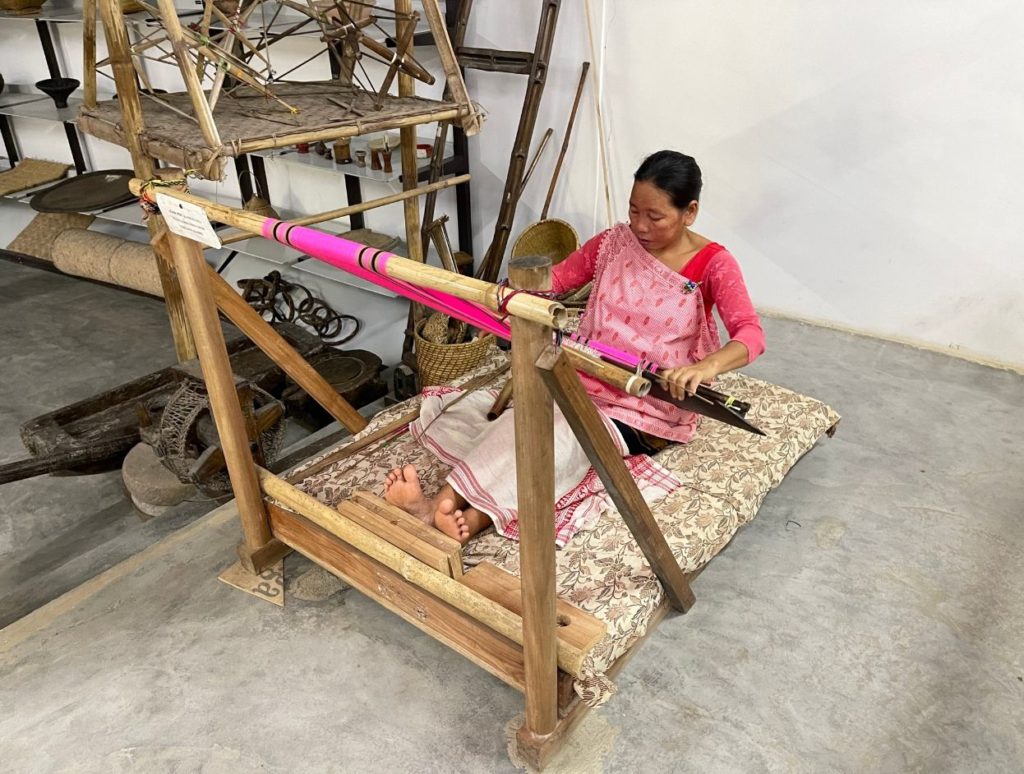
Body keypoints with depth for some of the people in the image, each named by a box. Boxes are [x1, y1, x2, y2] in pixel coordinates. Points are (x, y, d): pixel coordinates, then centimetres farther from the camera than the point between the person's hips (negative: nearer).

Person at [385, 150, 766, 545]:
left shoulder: (713, 264, -7)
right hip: (584, 382, 5)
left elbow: (751, 334, -19)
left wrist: (706, 367, -41)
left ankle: (439, 508, -39)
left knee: (554, 437, -32)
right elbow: (559, 278, 12)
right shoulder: (615, 242, 6)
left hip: (649, 409, -4)